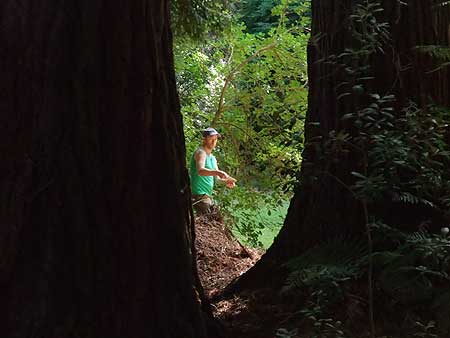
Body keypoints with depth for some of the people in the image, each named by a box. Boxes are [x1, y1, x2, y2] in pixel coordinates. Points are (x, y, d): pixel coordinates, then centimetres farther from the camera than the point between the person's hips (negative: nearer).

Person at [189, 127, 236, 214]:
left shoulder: (212, 157, 19)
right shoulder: (201, 153, -12)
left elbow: (217, 175, 16)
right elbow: (200, 170, -31)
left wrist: (225, 181, -7)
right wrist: (218, 172, -46)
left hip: (208, 195, 10)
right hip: (199, 195, -10)